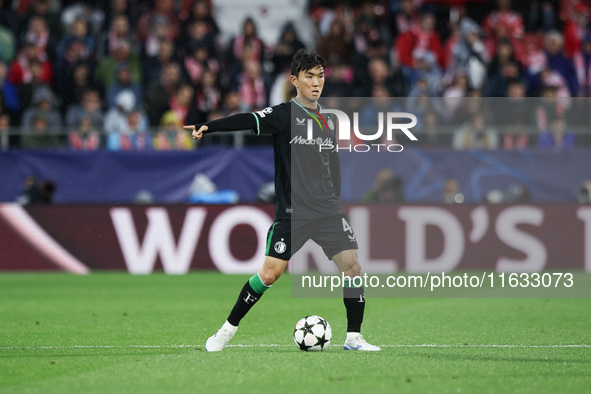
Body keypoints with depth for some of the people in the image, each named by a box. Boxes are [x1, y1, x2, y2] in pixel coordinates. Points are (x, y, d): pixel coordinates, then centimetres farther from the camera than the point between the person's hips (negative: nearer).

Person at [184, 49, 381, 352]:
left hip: (327, 210, 5)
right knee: (269, 273, -10)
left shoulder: (329, 120, 14)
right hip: (291, 211, -5)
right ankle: (228, 329, 6)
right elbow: (247, 121, -19)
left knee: (352, 264, -7)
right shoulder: (284, 114, -3)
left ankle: (354, 338, 3)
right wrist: (208, 127, -33)